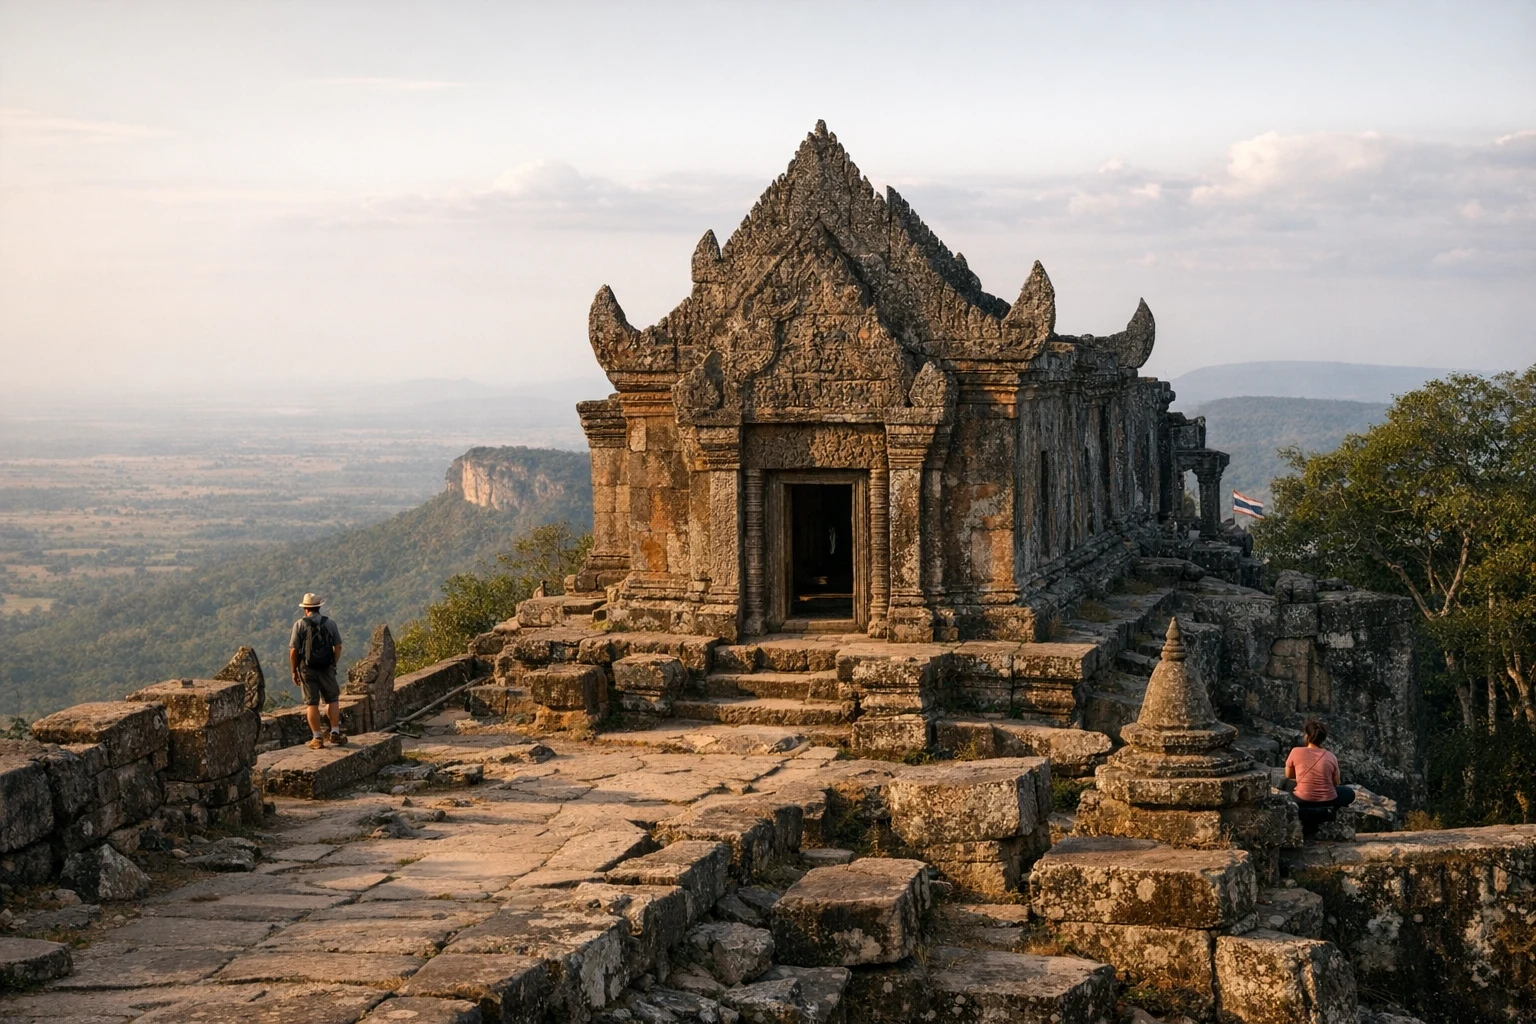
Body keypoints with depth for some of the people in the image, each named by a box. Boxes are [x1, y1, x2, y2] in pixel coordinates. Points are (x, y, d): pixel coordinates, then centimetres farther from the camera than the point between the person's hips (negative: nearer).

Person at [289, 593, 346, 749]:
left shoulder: (299, 625, -5)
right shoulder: (330, 623, 1)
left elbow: (293, 651, -6)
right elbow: (338, 647, 4)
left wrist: (294, 671, 3)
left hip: (307, 669, -1)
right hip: (326, 668, 1)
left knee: (312, 703, 4)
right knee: (333, 699, 14)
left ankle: (317, 738, 5)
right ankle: (335, 733, 9)